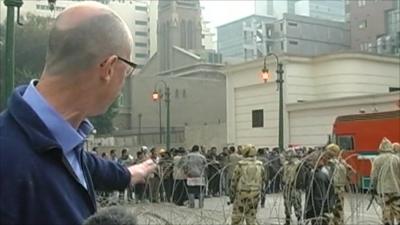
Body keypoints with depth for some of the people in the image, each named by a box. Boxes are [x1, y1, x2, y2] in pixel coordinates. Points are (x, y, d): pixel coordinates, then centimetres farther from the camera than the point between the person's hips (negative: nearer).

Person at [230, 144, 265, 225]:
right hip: (255, 195, 4)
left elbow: (234, 181, -6)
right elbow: (262, 180, 8)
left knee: (237, 217, 4)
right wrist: (260, 192, 19)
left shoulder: (240, 164, -10)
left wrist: (231, 195, 4)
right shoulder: (259, 165, 2)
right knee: (251, 217, 12)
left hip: (241, 194, -4)